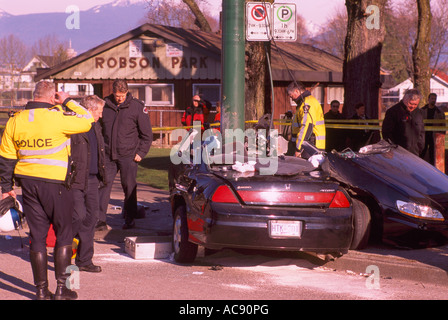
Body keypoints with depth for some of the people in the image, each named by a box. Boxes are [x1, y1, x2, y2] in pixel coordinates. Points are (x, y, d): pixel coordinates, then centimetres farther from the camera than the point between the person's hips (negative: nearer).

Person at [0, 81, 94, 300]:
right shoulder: (57, 118, -14)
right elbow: (87, 121, -2)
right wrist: (67, 102, 6)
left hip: (28, 183, 5)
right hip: (55, 183, -5)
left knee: (37, 236, 10)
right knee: (64, 234, 8)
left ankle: (41, 290, 12)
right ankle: (61, 288, 7)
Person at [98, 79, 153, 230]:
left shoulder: (137, 107, -3)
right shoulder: (105, 105, 6)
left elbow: (147, 133, 2)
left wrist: (141, 153, -4)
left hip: (128, 156, -3)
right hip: (108, 155, 3)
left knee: (129, 187, 3)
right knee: (103, 185, -2)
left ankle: (129, 219, 14)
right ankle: (100, 219, 2)